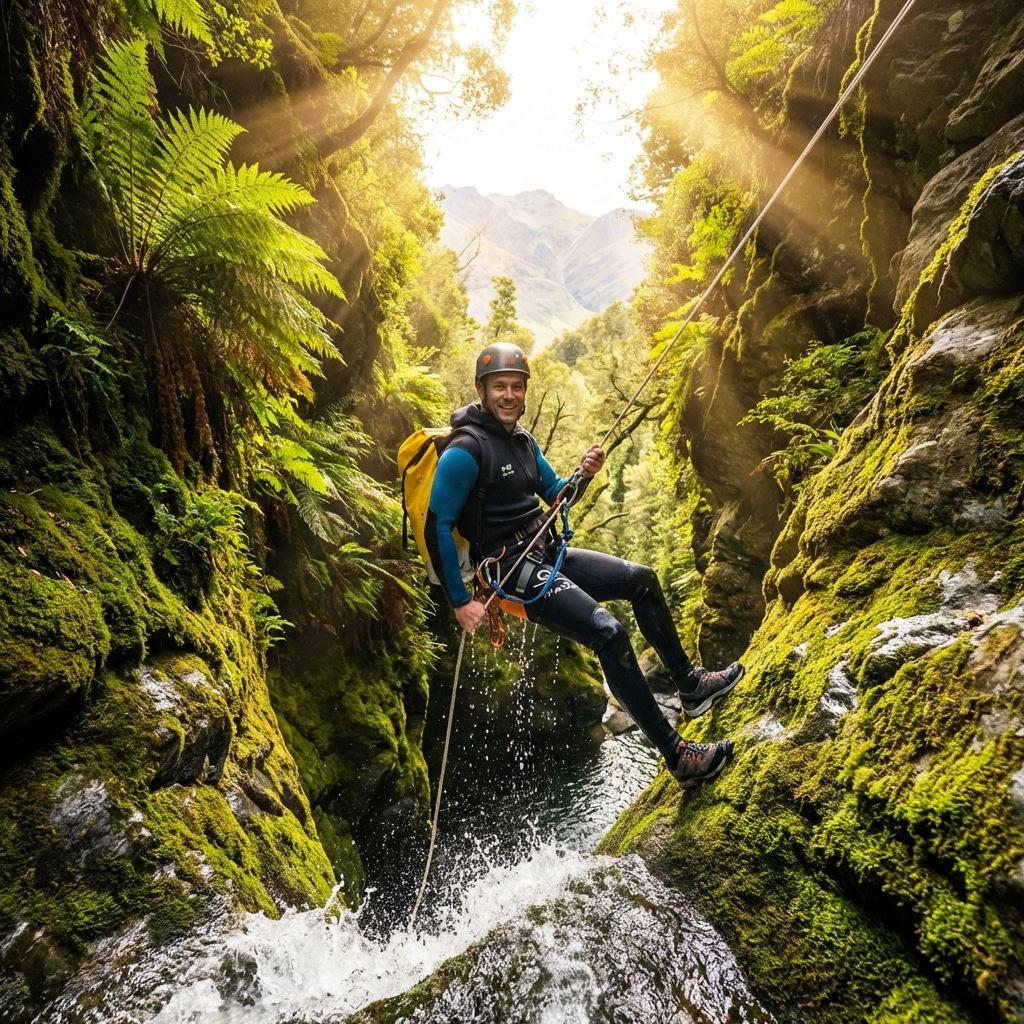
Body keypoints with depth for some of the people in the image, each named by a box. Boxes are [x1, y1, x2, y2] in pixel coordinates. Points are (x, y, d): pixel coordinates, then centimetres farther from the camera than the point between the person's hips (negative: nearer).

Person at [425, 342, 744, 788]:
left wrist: (583, 475, -4)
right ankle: (677, 755, -12)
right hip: (512, 571, -9)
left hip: (548, 554, 10)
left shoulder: (521, 439, 10)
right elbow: (437, 528, -18)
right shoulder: (465, 452, -17)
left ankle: (689, 684, 25)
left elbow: (556, 496, 19)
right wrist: (460, 601, -19)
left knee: (642, 580, 10)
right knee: (609, 633, -22)